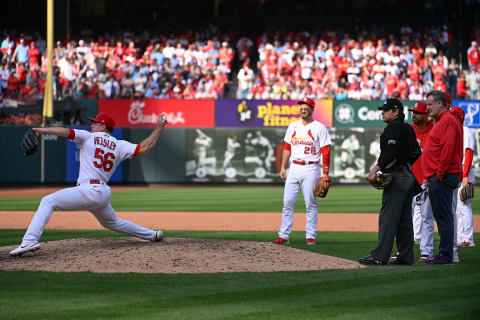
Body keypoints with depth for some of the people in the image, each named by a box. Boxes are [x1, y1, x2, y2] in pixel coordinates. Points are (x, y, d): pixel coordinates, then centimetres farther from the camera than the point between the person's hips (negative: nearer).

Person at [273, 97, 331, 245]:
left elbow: (326, 151, -5)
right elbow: (287, 148, 17)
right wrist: (283, 167, 9)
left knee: (311, 204, -1)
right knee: (287, 203, 1)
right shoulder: (293, 126, 13)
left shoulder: (319, 128, -2)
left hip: (311, 169, -4)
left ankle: (310, 236, 3)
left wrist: (325, 173, -11)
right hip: (294, 168, 5)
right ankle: (283, 235, 3)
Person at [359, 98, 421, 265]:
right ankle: (406, 256, 11)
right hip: (409, 175, 10)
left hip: (397, 176, -10)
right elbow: (416, 152, 21)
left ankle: (380, 256, -13)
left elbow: (390, 153, -21)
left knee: (387, 217, -10)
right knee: (405, 219, 10)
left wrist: (376, 169, -23)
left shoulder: (394, 127, -10)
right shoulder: (408, 128, 18)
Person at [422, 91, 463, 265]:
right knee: (441, 217, 11)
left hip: (443, 177, -11)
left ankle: (445, 255, -10)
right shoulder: (440, 121, 22)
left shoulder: (448, 121, -11)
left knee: (443, 216, -10)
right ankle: (445, 254, 15)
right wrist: (428, 176, 21)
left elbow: (448, 148, -22)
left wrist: (440, 173, -20)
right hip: (436, 177, 11)